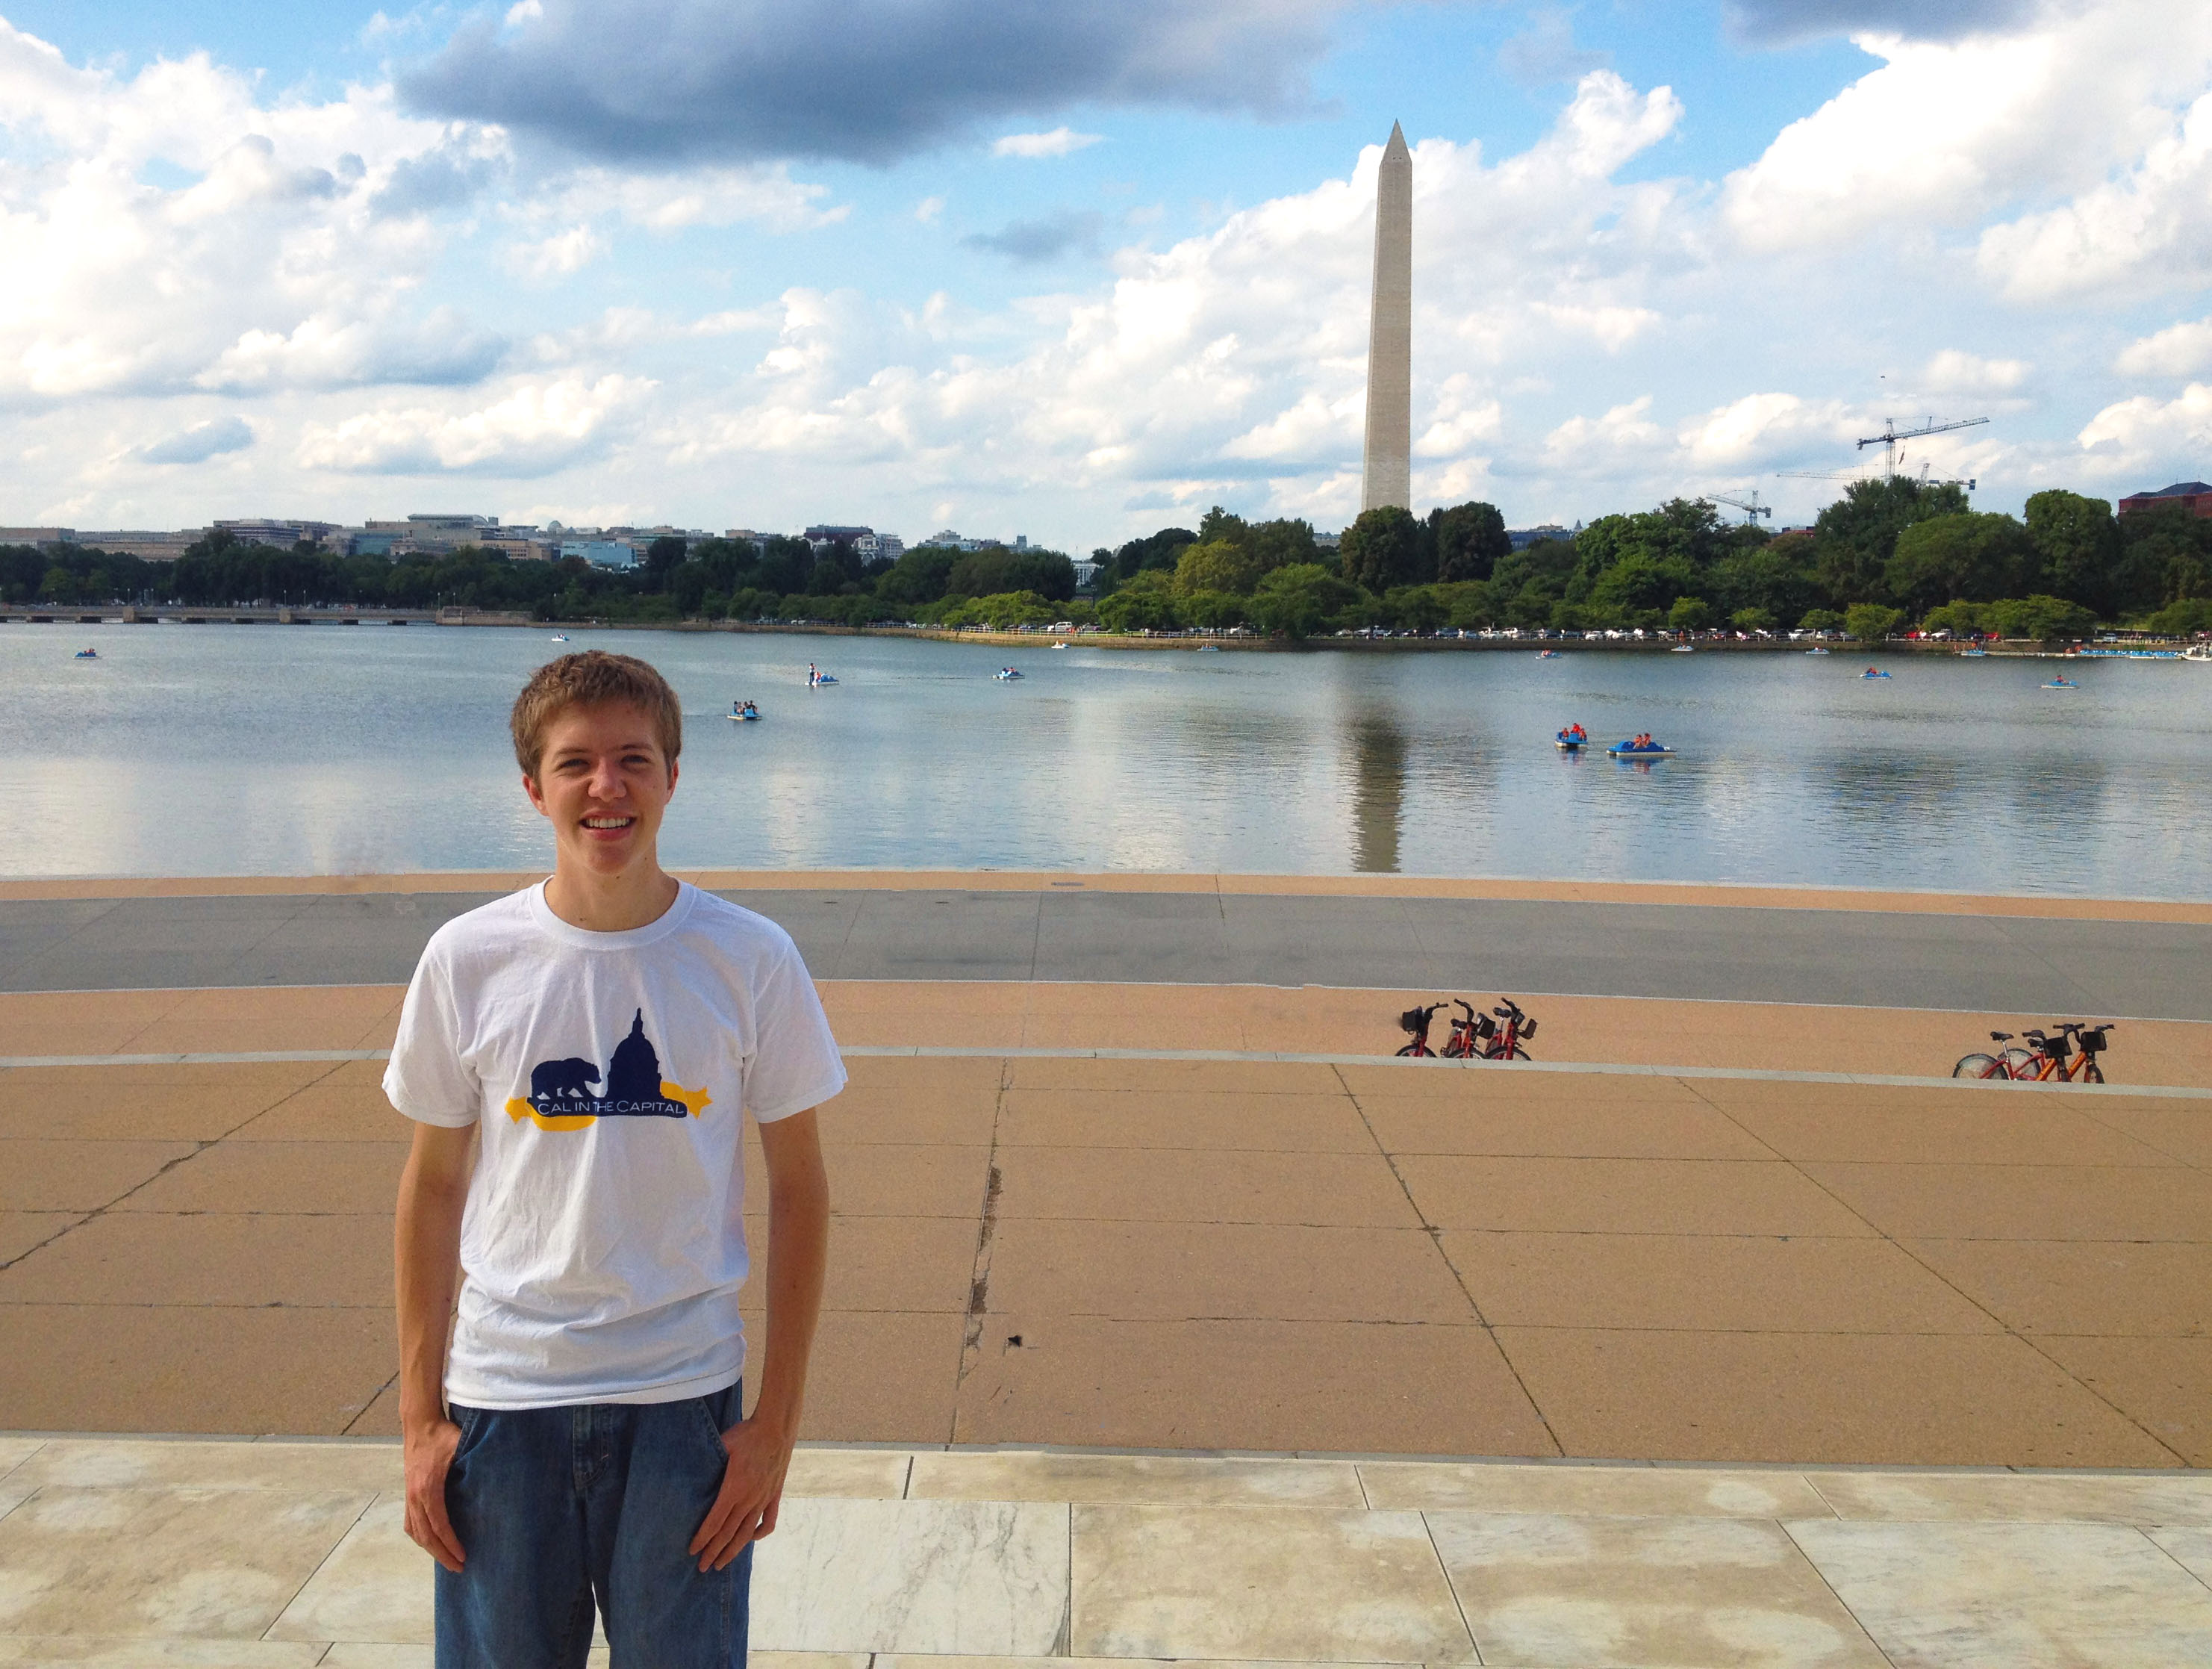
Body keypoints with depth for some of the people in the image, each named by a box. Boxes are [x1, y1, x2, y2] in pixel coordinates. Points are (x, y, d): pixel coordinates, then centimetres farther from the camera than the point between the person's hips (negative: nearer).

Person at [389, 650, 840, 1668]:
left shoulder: (750, 959, -6)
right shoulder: (468, 960, -3)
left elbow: (798, 1190, -1)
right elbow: (434, 1184, 5)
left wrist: (777, 1421, -2)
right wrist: (420, 1415, 4)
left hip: (685, 1398, -1)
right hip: (503, 1398, 1)